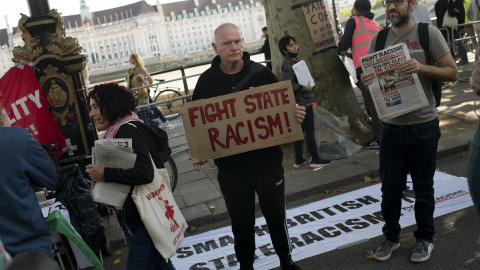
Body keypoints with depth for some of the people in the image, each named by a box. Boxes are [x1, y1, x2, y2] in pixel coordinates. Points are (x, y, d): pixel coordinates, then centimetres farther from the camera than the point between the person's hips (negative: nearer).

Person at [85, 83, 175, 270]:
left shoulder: (128, 131, -18)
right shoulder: (118, 131, 11)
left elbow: (145, 173, -29)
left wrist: (105, 174, -23)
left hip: (144, 219, -10)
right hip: (133, 217, 10)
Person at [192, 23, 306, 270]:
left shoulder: (261, 73, -3)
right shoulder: (207, 81, -2)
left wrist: (296, 113, -16)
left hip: (268, 161, 0)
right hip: (231, 167, 0)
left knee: (276, 216, 17)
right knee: (241, 222, 13)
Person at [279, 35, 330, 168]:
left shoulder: (294, 61, 16)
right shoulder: (287, 64, -15)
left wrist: (309, 82, 12)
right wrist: (304, 87, -19)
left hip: (301, 102, 10)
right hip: (303, 102, -10)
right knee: (310, 130, -3)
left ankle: (298, 160, 18)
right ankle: (315, 159, 4)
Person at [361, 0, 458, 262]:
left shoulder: (428, 34, -4)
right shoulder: (378, 40, 6)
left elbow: (452, 72, -6)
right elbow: (369, 76, 11)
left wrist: (422, 67, -23)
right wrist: (367, 80, -13)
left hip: (423, 125, -3)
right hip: (391, 125, 3)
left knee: (423, 187, 10)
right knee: (390, 186, 10)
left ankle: (424, 238, 28)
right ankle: (391, 236, 28)